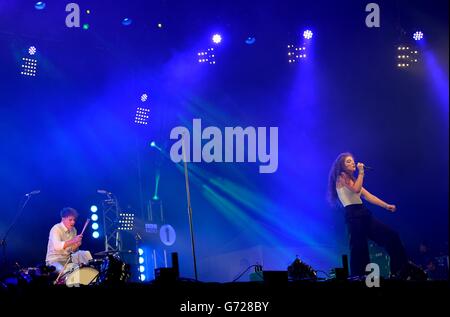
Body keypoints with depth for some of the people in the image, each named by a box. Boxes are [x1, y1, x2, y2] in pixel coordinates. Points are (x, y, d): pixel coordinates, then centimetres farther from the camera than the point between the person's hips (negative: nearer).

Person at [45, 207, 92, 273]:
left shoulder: (73, 230, 7)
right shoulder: (56, 229, -16)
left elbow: (73, 250, 10)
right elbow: (57, 246, -34)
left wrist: (77, 245, -13)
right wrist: (73, 241, -40)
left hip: (68, 259, 7)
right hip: (54, 260, -7)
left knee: (86, 254, -11)